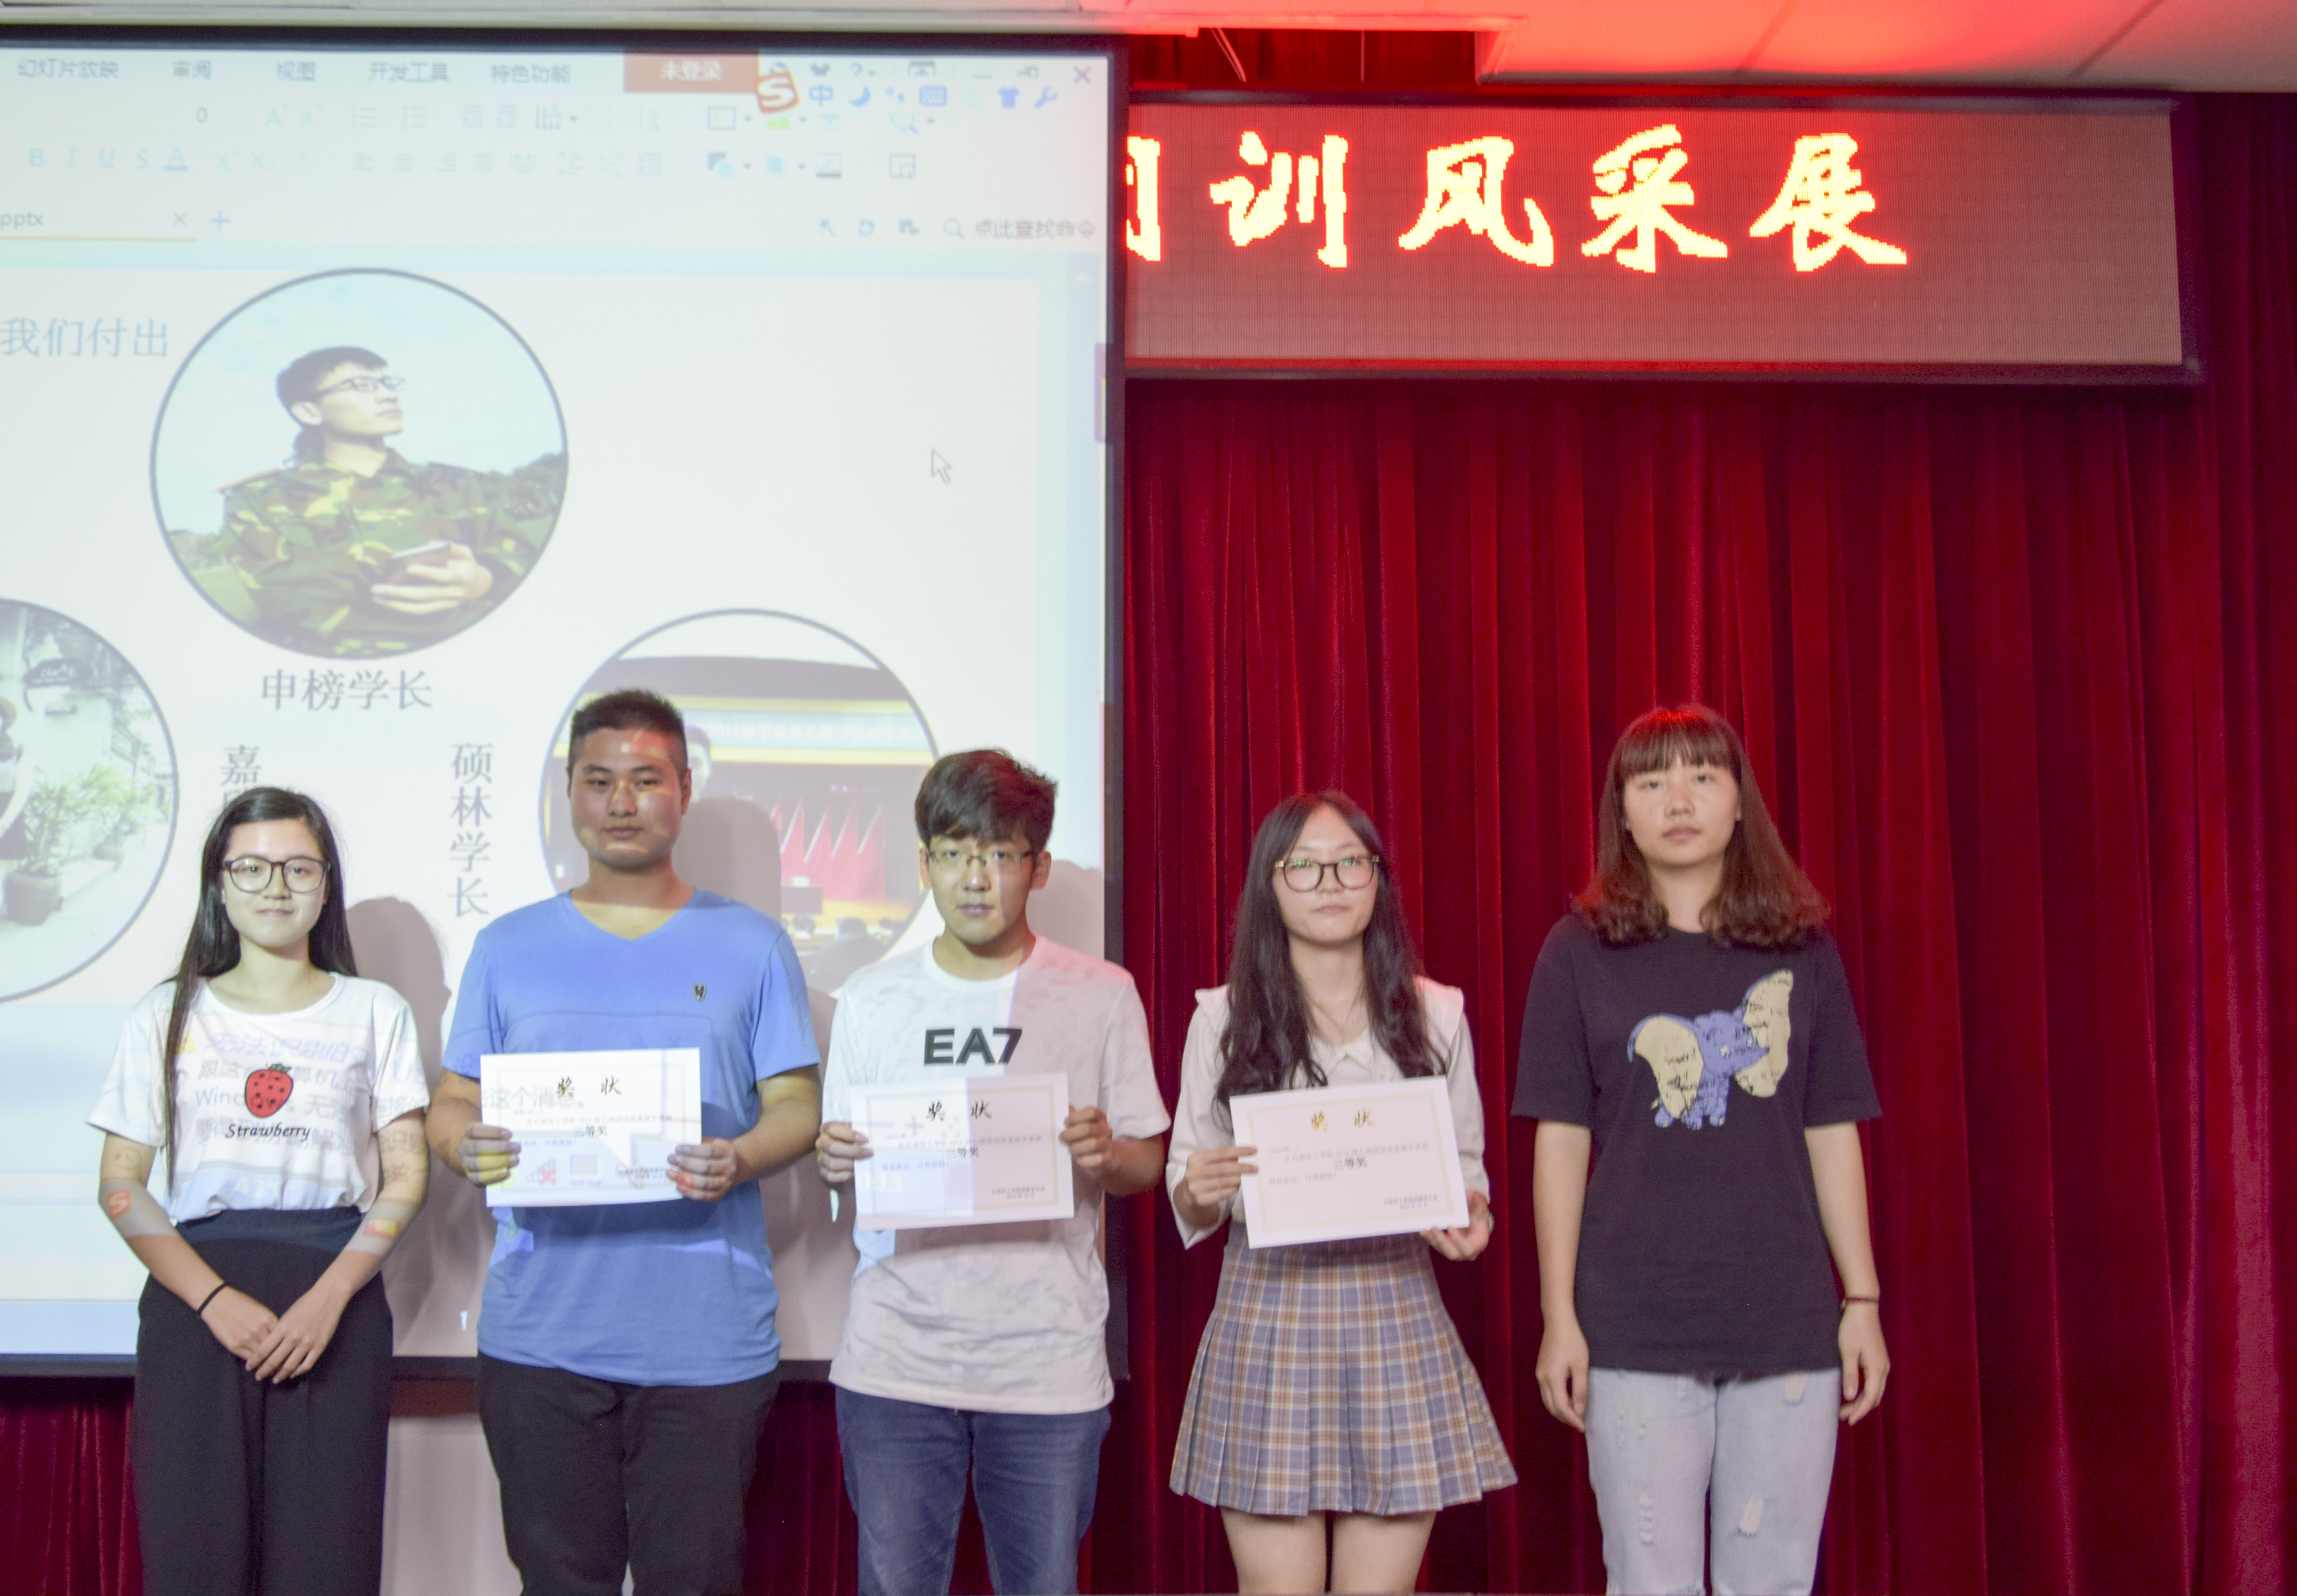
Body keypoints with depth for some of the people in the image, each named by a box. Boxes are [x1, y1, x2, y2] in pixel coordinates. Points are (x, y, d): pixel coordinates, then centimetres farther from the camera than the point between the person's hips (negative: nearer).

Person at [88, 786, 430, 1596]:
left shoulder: (375, 1011, 12)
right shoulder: (166, 1016, 12)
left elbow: (405, 1177, 6)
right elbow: (120, 1184, 5)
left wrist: (330, 1297, -10)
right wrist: (214, 1299, -10)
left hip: (337, 1303, 0)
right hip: (196, 1304, 1)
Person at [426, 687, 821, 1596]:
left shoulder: (749, 946, 8)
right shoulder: (508, 948, 13)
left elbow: (797, 1105, 5)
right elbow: (450, 1105, 12)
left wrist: (739, 1161, -16)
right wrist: (467, 1146, -12)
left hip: (706, 1339, -1)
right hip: (541, 1338, 1)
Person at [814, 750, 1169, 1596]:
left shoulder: (1102, 995, 4)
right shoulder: (872, 1000, 8)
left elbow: (1147, 1161, 6)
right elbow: (839, 1159, 13)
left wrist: (1106, 1155, -15)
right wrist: (834, 1160, -9)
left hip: (1049, 1362, -1)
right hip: (896, 1358, 1)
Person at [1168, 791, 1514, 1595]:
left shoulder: (1436, 1015, 9)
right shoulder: (1223, 1018, 5)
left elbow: (1466, 1168, 15)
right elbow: (1189, 1198, 9)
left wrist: (1469, 1217, -7)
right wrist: (1199, 1191, -14)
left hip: (1396, 1321, 1)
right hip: (1267, 1322, -1)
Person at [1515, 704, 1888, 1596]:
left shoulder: (1802, 952, 8)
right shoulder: (1581, 952, 2)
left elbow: (1834, 1137, 9)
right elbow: (1560, 1143, 2)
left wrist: (1863, 1298, 5)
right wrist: (1558, 1314, -1)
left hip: (1789, 1322, 2)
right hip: (1637, 1329, -2)